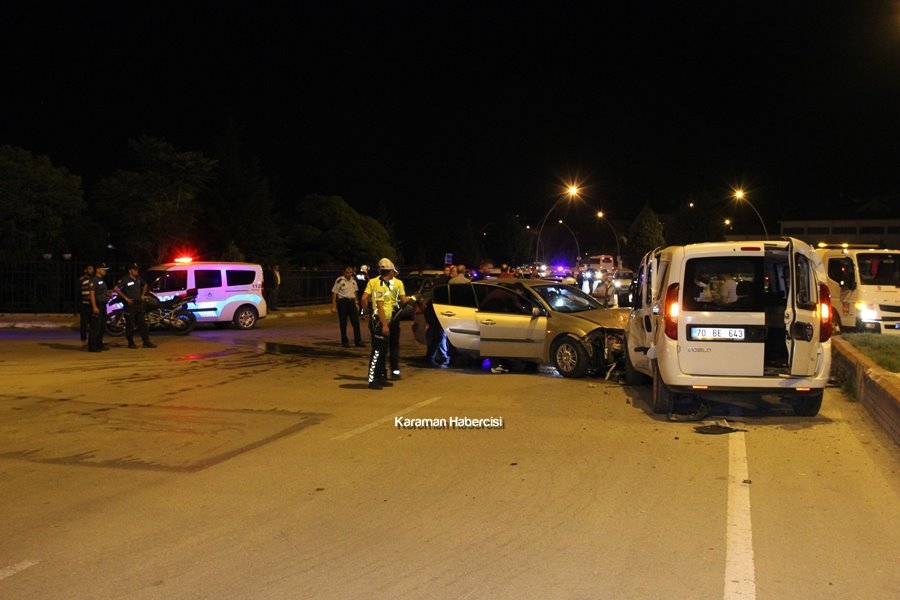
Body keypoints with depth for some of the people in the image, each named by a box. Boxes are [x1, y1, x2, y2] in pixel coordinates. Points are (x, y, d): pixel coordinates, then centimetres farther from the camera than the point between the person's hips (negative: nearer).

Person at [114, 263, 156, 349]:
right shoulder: (125, 280, -10)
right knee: (130, 325, 2)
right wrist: (125, 298, -17)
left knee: (142, 323, 5)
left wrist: (143, 295, 15)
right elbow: (116, 288, -17)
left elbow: (145, 285, 28)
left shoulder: (138, 279, 9)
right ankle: (131, 343, 10)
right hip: (130, 304, -6)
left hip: (139, 303, 6)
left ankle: (146, 342, 7)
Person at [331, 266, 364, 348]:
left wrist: (356, 303, 17)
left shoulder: (353, 280, 10)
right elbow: (334, 293, -7)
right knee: (343, 323, 1)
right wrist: (333, 306, -10)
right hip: (342, 302, -5)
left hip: (352, 302, 5)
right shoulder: (339, 280, -8)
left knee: (356, 322, -1)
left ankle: (358, 341, 3)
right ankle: (344, 341, 12)